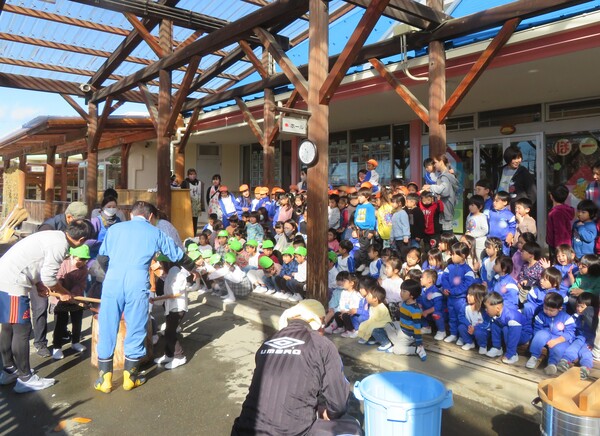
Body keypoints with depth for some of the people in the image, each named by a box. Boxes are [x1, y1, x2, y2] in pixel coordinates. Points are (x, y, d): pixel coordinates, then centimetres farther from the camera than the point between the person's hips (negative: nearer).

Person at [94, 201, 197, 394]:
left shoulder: (115, 228, 18)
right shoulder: (155, 232, 16)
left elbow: (101, 258, 15)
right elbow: (178, 255, 24)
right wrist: (193, 268, 42)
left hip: (112, 281, 2)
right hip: (137, 283, -1)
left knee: (107, 329, 12)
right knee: (135, 330, 12)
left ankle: (105, 379, 20)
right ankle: (130, 377, 22)